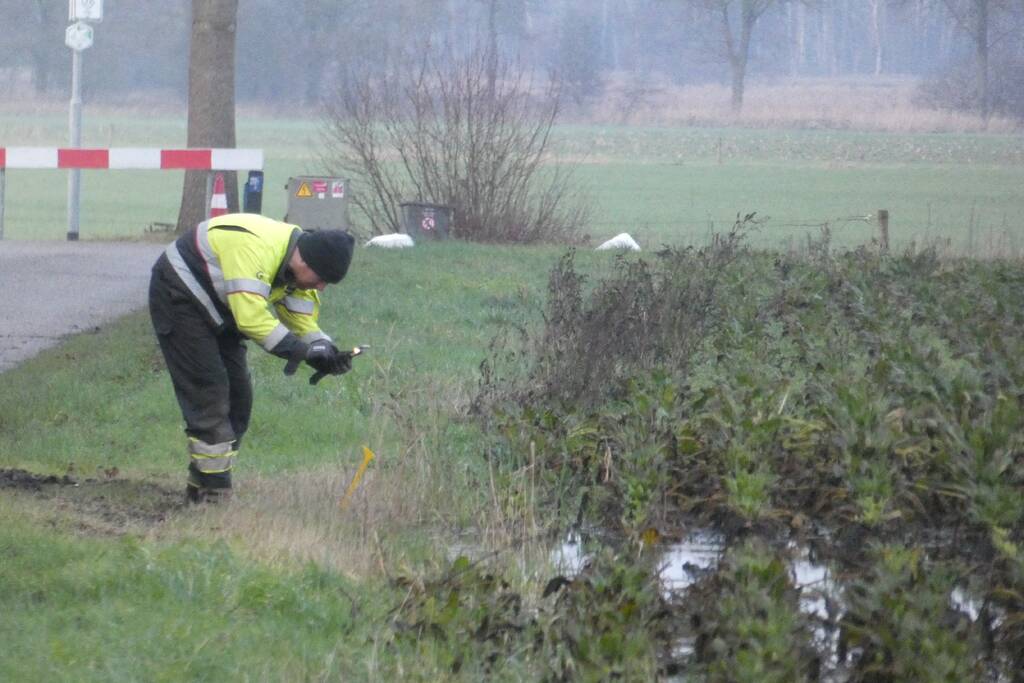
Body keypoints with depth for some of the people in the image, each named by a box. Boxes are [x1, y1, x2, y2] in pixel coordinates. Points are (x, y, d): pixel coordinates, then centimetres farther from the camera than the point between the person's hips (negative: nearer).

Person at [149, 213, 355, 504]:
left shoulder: (297, 274, -5)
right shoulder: (254, 249, -35)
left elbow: (303, 323, 1)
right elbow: (251, 317, -40)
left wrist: (328, 353, -17)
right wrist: (295, 349, -38)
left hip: (216, 311, 10)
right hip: (179, 296, -10)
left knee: (238, 395, 6)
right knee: (208, 392, -15)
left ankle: (201, 486, 12)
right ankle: (212, 491, -12)